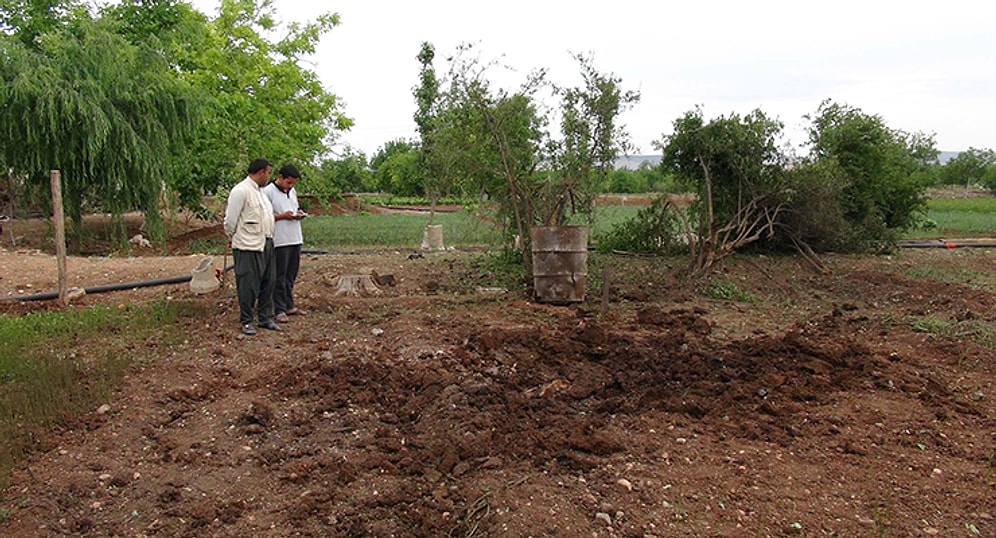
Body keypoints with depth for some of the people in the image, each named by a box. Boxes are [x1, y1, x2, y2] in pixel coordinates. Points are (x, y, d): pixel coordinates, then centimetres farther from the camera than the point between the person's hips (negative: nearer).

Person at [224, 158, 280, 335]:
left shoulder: (260, 191, 16)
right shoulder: (240, 191, -13)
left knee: (268, 283, 13)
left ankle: (265, 318, 24)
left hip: (266, 244, 9)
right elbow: (230, 219, -10)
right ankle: (246, 321, 11)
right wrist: (232, 237, 2)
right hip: (248, 247, -9)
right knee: (248, 285, -1)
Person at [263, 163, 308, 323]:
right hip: (280, 241, -7)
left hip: (295, 239, 7)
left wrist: (299, 213, 5)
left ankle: (289, 306, 23)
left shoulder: (292, 191, 15)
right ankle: (279, 310, 4)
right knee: (280, 277, -1)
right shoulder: (268, 192, -9)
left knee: (291, 275, 14)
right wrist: (282, 216, -18)